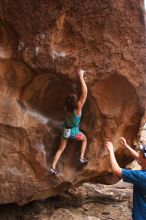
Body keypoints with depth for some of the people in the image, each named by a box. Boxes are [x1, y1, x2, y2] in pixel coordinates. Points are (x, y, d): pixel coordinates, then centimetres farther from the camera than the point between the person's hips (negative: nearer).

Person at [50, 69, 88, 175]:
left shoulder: (66, 108, -18)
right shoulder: (78, 107, -30)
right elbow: (85, 92, -35)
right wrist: (81, 77, -36)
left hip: (65, 130, 4)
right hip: (74, 132, -4)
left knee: (61, 149, 19)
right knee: (85, 139, 27)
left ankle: (53, 167, 16)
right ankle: (82, 158, 20)